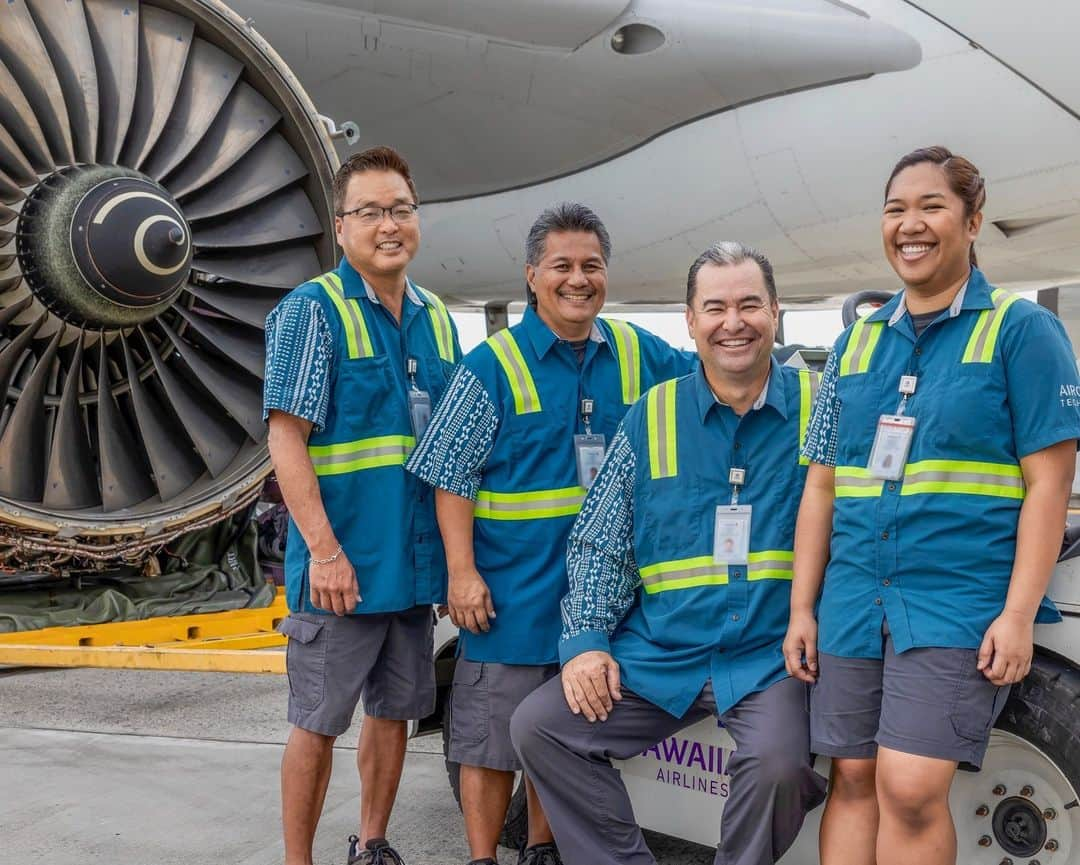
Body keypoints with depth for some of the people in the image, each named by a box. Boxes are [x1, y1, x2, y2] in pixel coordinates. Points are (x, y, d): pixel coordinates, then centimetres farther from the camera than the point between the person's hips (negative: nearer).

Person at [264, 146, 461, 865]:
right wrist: (324, 550, -21)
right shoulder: (313, 310, -9)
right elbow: (286, 438, -15)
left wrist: (454, 547, 11)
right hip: (341, 565, -6)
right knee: (318, 723, 5)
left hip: (416, 561, 6)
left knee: (394, 709, 17)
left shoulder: (438, 320, 10)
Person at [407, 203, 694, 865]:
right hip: (512, 589, -4)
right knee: (494, 739, 5)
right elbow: (452, 479, -8)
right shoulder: (493, 365, -8)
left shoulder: (638, 354, 5)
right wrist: (462, 572, -14)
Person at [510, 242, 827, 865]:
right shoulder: (650, 419, 7)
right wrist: (586, 640, -2)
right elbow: (600, 543, 9)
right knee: (539, 725, -9)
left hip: (771, 657, -3)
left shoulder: (819, 408, 1)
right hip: (658, 654, 3)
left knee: (780, 762, -29)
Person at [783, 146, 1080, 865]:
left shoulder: (1022, 330, 1)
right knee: (852, 779, 8)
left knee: (910, 790, -13)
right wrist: (801, 609, 10)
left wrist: (1018, 614, -13)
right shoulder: (855, 344, 14)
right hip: (854, 602, 5)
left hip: (959, 599, -4)